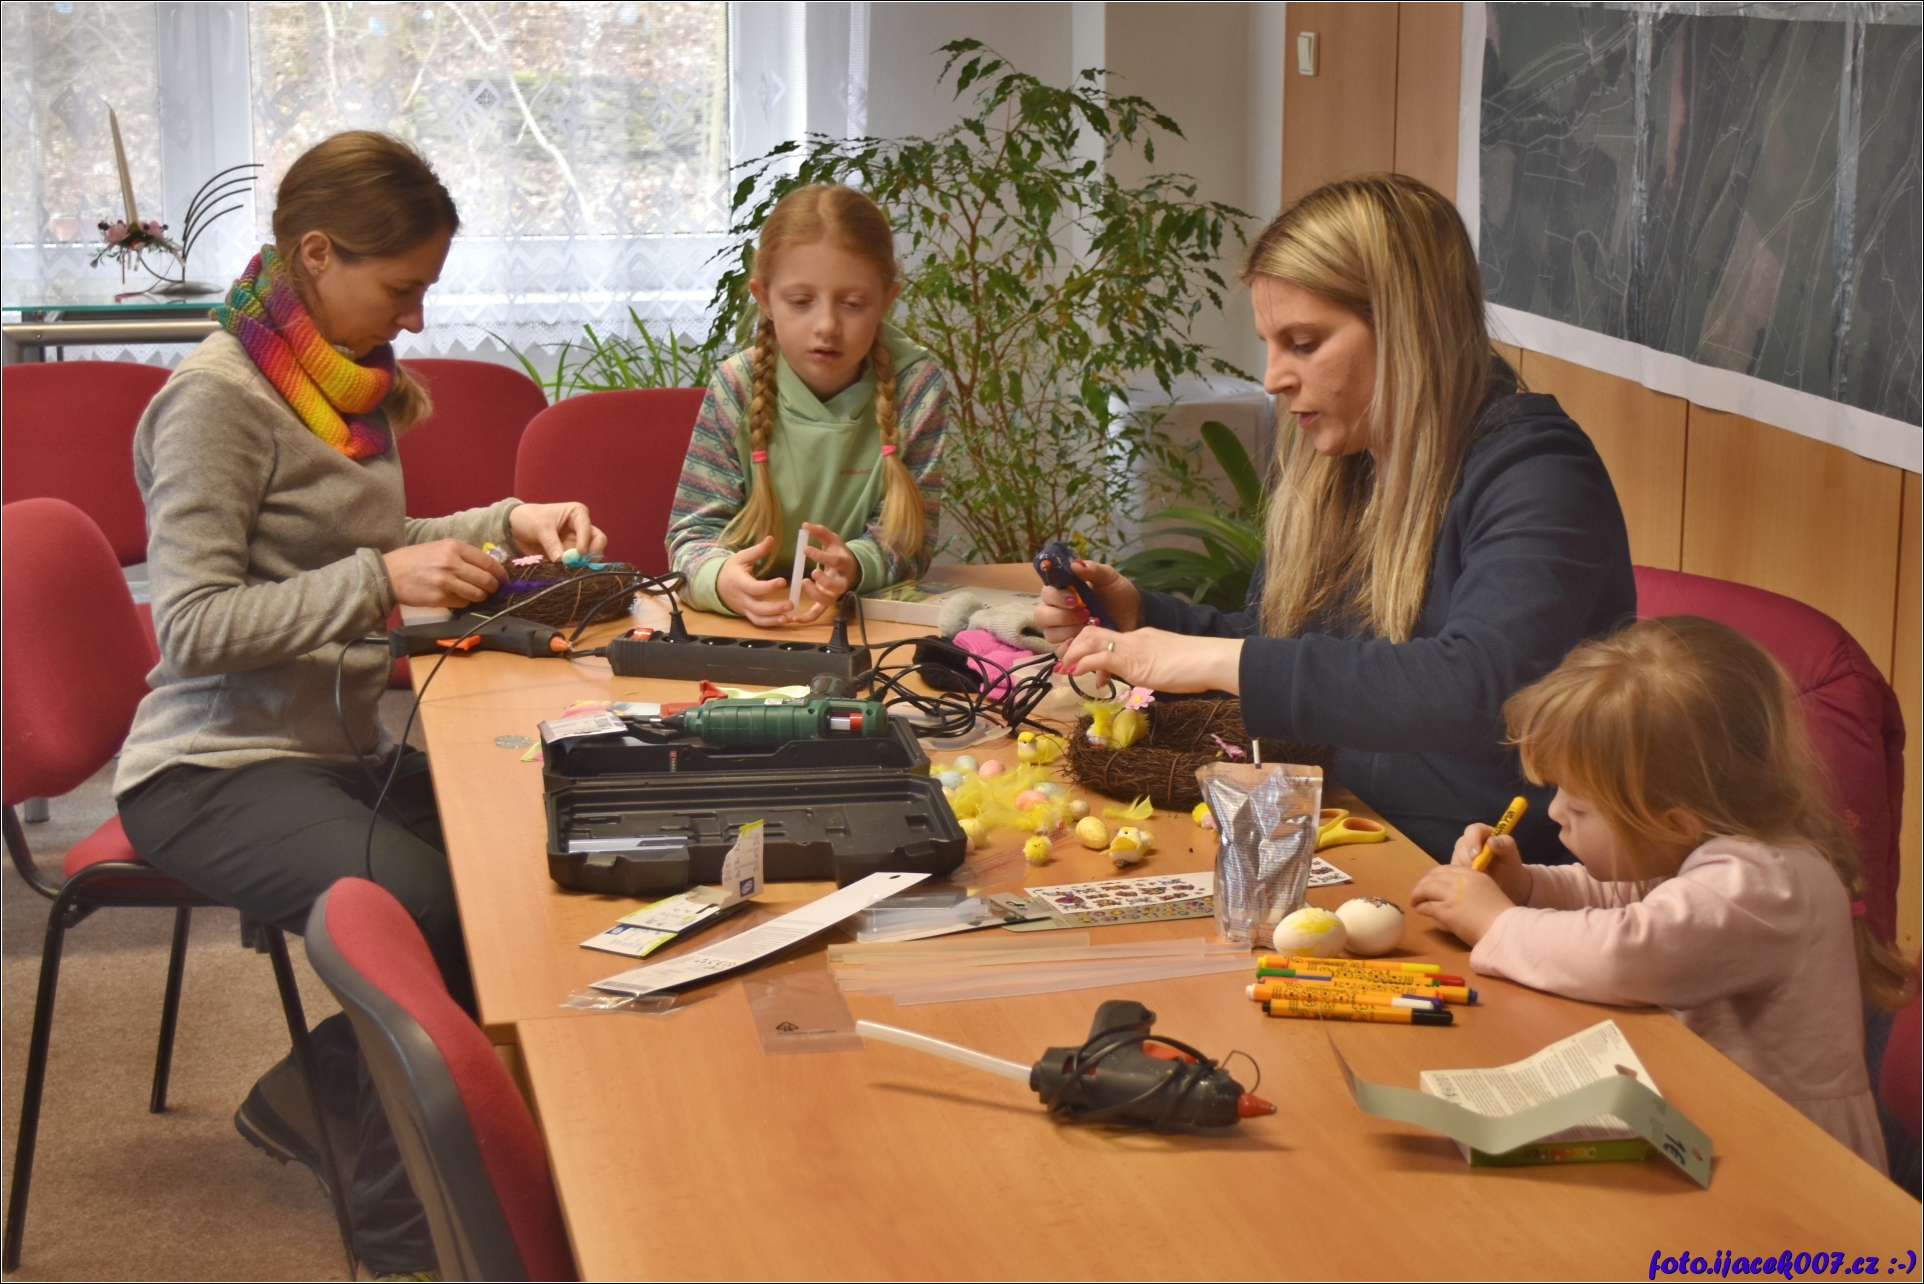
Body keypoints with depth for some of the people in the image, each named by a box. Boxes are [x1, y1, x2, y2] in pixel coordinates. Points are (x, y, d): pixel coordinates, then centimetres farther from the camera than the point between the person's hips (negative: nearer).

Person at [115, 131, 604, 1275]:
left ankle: (312, 1096, 5)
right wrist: (378, 583, -28)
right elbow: (194, 626, -20)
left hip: (340, 749, 9)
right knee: (432, 911, -30)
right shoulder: (216, 398, -14)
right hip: (214, 771, -8)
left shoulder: (353, 383, 11)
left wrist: (504, 525, 8)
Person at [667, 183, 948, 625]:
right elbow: (694, 528, -8)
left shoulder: (917, 384, -8)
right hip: (752, 622, 1)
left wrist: (854, 564, -32)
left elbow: (911, 535, -8)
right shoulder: (736, 389, -8)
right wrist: (721, 578, -34)